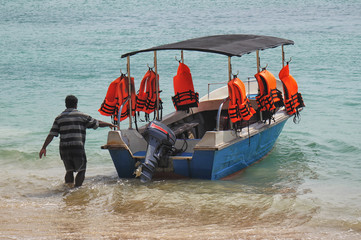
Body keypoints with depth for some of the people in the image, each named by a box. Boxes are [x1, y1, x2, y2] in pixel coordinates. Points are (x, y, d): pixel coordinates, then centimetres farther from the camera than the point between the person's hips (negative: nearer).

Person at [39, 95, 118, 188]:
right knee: (81, 170, 8)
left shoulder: (59, 118, 11)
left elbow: (51, 135, 5)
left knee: (69, 170, 18)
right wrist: (110, 124, 28)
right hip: (78, 148, -4)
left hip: (64, 149, 4)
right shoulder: (82, 116, 4)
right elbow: (97, 123, 12)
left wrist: (44, 148, 7)